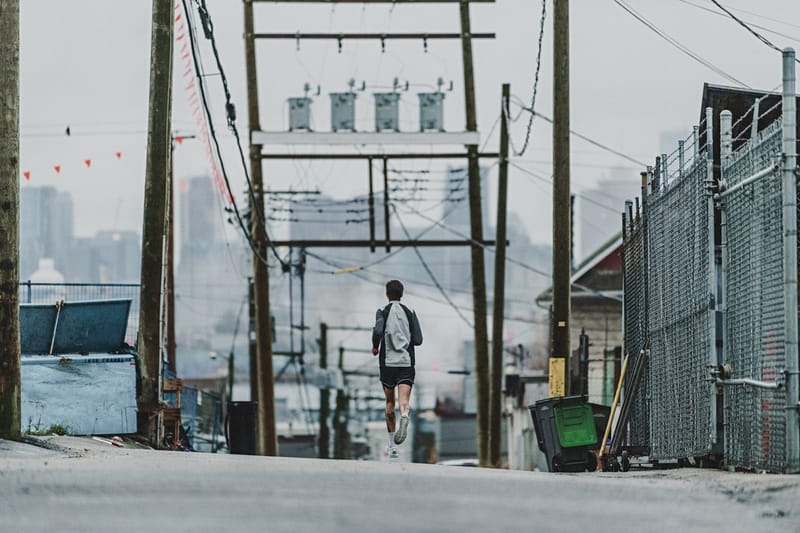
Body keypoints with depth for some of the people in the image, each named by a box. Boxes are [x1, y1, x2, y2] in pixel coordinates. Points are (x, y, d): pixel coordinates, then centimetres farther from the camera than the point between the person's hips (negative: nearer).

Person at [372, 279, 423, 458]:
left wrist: (375, 346, 2)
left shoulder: (383, 312, 2)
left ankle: (392, 445, 16)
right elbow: (418, 340, 4)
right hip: (406, 361, 1)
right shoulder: (409, 313, 9)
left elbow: (378, 331, -18)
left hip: (387, 362, -1)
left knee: (389, 401, 12)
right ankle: (405, 416, -48)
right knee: (404, 398, -12)